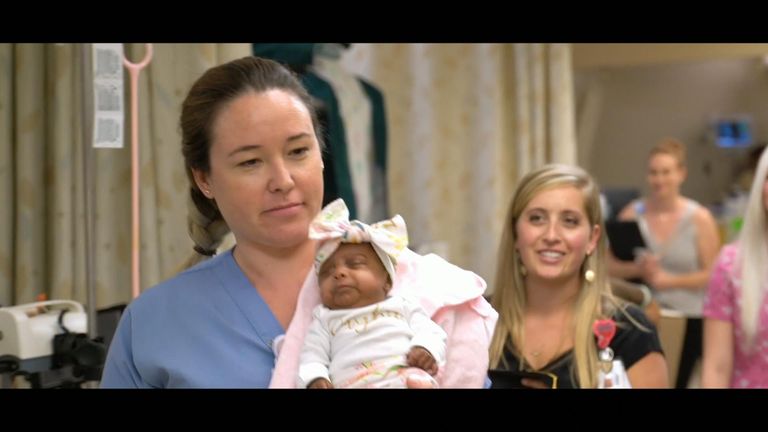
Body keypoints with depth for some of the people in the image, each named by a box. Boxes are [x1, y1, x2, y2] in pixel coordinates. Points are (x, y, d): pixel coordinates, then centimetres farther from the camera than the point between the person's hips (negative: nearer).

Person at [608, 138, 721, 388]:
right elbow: (610, 266, 3)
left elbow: (712, 274, -7)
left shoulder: (700, 218, -4)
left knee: (678, 381, 7)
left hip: (687, 320, -1)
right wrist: (637, 269, -16)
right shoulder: (632, 213, 1)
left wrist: (668, 280, -16)